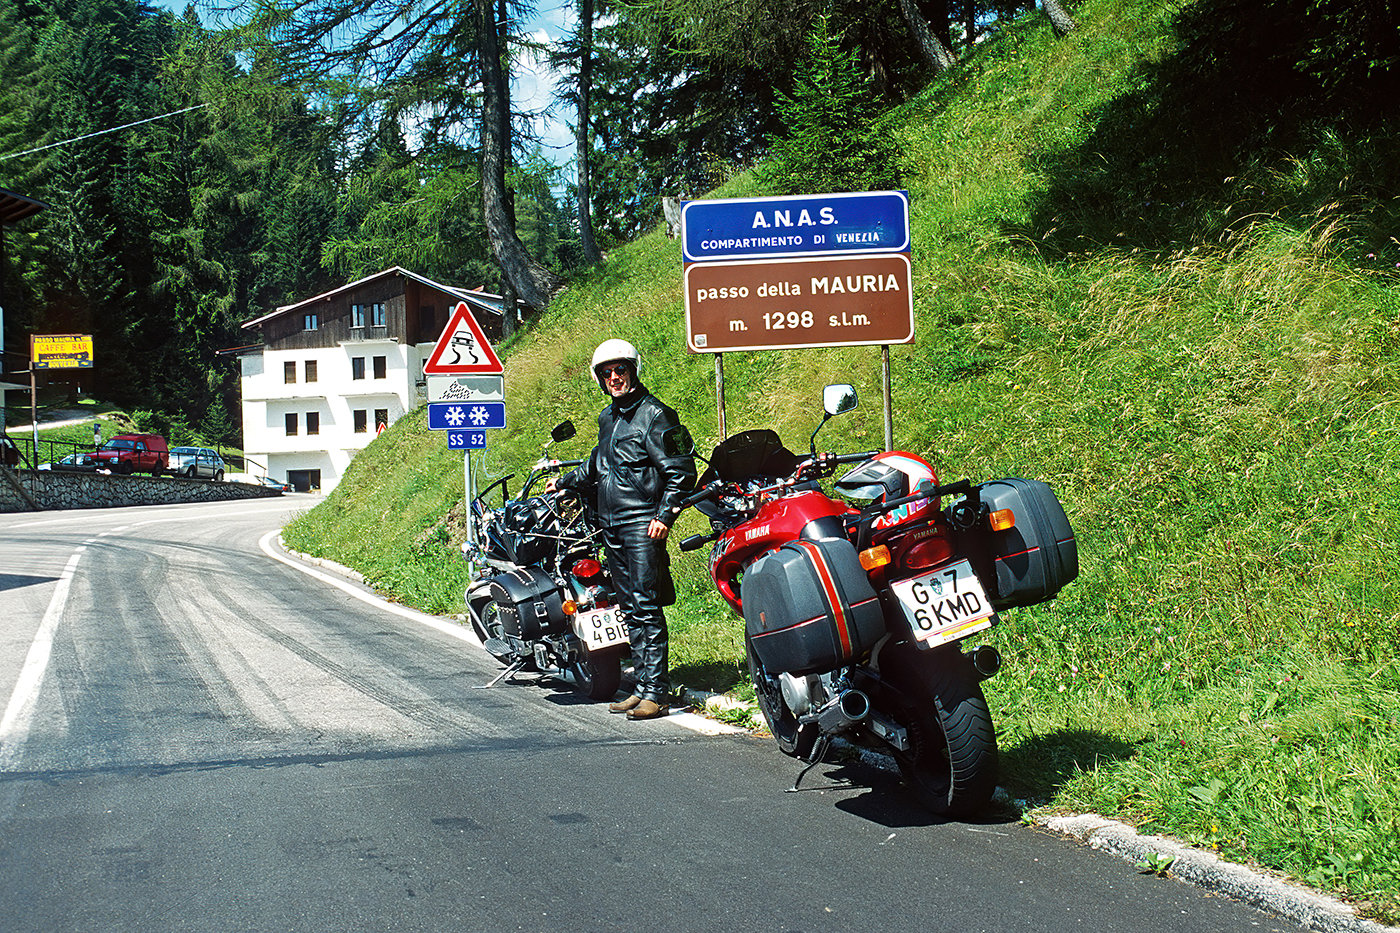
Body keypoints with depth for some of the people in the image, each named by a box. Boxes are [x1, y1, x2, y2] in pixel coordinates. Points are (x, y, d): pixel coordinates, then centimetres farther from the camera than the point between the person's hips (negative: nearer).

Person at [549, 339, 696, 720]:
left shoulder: (654, 414, -7)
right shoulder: (607, 417, 18)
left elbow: (681, 471, -11)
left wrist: (664, 515, -18)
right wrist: (564, 482, 43)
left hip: (643, 524, -8)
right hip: (611, 525, 8)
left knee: (647, 609, -11)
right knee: (631, 611, 7)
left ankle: (656, 692, -11)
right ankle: (643, 687, 9)